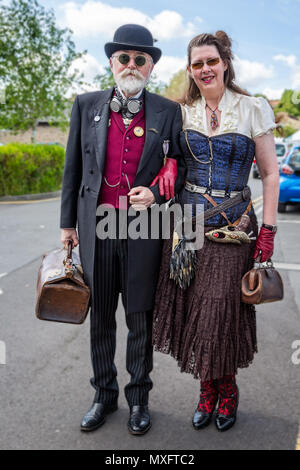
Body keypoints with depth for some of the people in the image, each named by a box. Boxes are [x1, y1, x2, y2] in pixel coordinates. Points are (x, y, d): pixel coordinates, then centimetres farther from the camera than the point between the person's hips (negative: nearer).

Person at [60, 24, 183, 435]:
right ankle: (104, 395, 33)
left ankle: (139, 398, 31)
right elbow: (73, 168, 9)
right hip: (96, 230, 2)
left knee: (141, 321, 10)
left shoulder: (168, 112, 3)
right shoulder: (86, 105, 6)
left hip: (144, 231, -1)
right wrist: (68, 223, 9)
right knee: (100, 320, 13)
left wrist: (156, 193, -12)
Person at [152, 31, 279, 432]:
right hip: (187, 223, 3)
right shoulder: (183, 112, 7)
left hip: (233, 228, -3)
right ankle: (209, 389, 26)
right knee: (192, 309, 5)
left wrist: (268, 230, -7)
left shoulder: (252, 109, -1)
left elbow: (270, 174, 0)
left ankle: (227, 389, 27)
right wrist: (168, 170, -6)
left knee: (223, 311, 1)